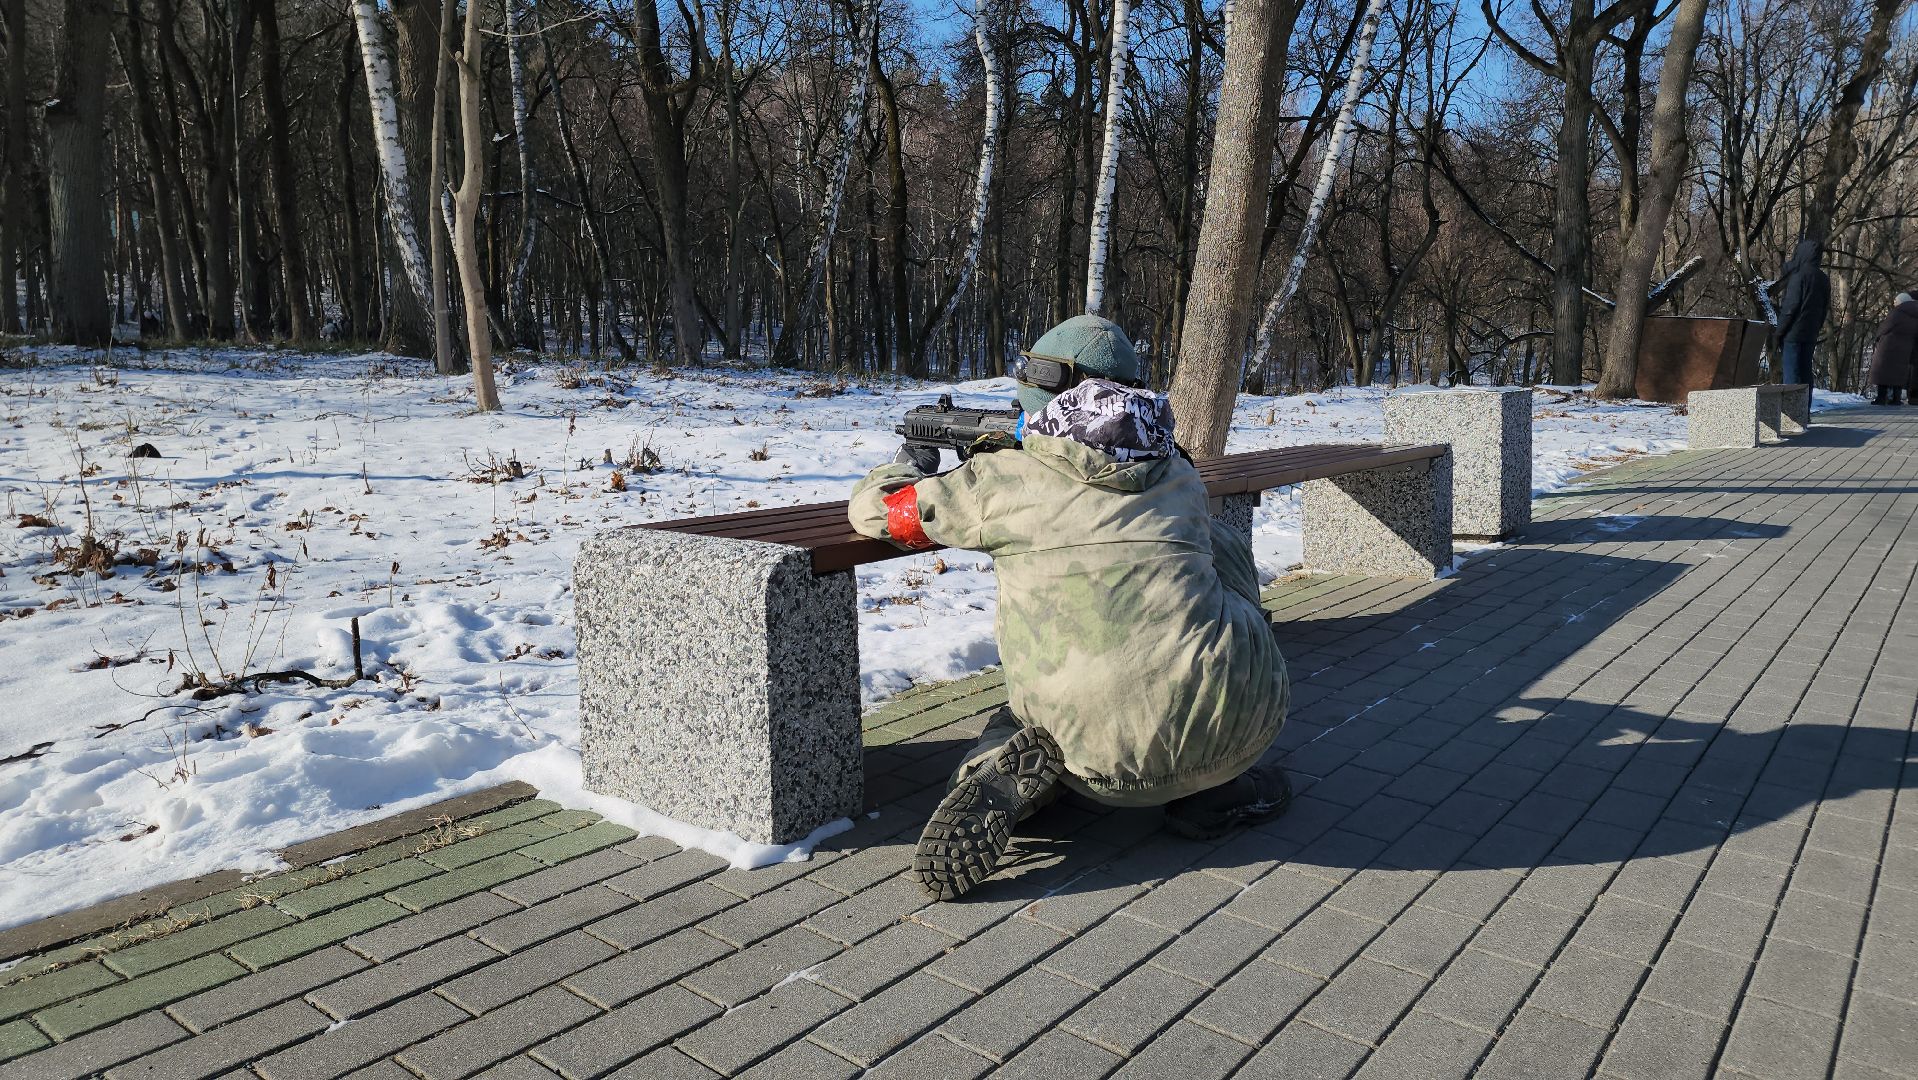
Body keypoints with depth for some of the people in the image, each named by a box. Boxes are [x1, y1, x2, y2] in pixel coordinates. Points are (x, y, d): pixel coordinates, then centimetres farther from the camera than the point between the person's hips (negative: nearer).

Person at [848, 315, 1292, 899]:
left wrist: (910, 466, 41)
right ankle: (1216, 787, 20)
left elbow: (874, 508, 19)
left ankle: (998, 777, 0)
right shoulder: (1180, 476, 16)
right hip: (1238, 717, 1)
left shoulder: (1005, 479, 5)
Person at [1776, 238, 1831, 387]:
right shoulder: (1823, 278, 10)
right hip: (1811, 334, 7)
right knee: (1805, 371, 12)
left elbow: (1791, 306, -15)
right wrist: (1816, 327, 20)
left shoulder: (1799, 275, -13)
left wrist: (1779, 331, -7)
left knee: (1792, 372, -5)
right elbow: (1825, 307, 14)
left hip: (1794, 333, -7)